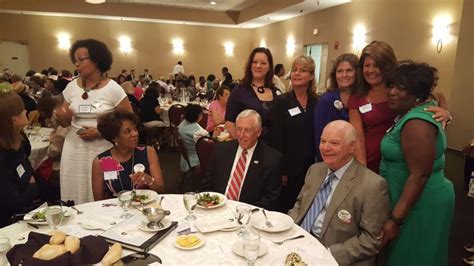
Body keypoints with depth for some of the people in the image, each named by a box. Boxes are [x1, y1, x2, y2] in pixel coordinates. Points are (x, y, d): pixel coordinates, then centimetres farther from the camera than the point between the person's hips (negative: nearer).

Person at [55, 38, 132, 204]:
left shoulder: (112, 88, -9)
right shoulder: (71, 87, 4)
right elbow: (65, 123, 11)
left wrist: (100, 132, -15)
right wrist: (61, 116, -13)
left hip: (103, 149, -4)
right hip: (74, 148, 4)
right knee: (76, 192, 11)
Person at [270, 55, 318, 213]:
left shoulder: (317, 103, 4)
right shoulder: (281, 102, -4)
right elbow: (276, 138, -7)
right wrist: (281, 170, -11)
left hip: (312, 168, 3)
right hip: (289, 168, -2)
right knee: (285, 209, 6)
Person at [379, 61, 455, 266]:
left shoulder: (417, 122, -26)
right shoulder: (414, 110, 4)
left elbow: (419, 175, -29)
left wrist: (395, 219, -28)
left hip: (420, 205, -10)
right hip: (417, 200, 10)